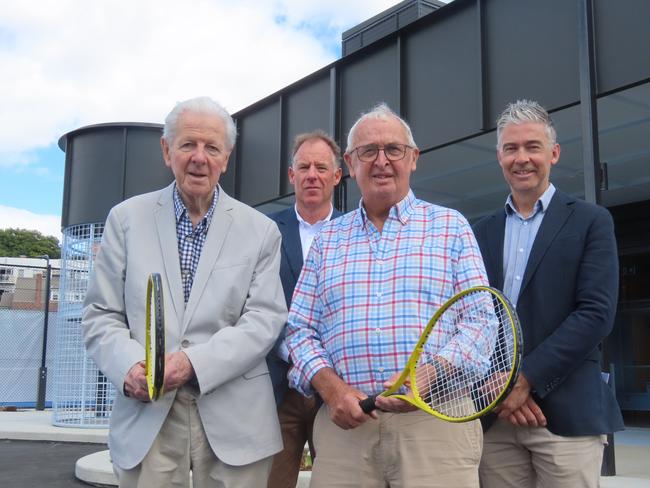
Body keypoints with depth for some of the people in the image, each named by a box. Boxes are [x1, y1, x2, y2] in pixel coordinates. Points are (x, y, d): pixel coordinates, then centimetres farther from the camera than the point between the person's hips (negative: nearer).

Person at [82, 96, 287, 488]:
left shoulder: (260, 230, 4)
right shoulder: (127, 219, 7)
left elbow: (265, 318, -4)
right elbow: (102, 316, 6)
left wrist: (194, 362, -17)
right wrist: (130, 366, -14)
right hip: (146, 415, 1)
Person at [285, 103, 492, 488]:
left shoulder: (451, 226, 7)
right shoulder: (328, 239, 13)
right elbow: (300, 330, 10)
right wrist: (330, 386, -8)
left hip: (438, 417, -1)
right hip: (345, 424, 2)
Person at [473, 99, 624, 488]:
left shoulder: (590, 221, 2)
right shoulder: (483, 232, 13)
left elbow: (596, 314, -8)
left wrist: (526, 379, -13)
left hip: (567, 413, -3)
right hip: (494, 413, 3)